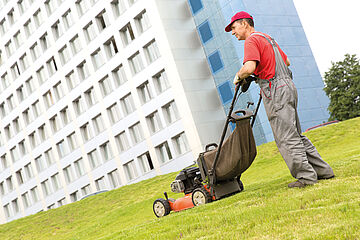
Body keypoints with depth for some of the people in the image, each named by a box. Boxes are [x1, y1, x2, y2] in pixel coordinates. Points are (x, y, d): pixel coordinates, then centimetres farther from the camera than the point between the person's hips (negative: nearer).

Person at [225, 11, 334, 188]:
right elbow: (287, 61, 31)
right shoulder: (267, 38, 22)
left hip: (276, 92, -10)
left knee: (286, 139, -5)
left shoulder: (252, 41, -9)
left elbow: (249, 67, -25)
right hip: (288, 87, 10)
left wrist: (239, 76, -6)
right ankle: (322, 170, 17)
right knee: (296, 136, 14)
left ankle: (306, 176, -3)